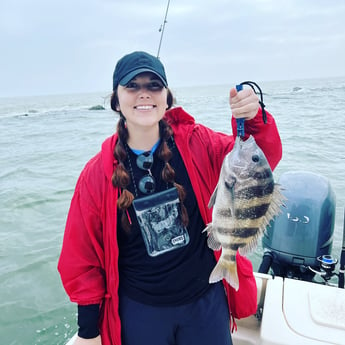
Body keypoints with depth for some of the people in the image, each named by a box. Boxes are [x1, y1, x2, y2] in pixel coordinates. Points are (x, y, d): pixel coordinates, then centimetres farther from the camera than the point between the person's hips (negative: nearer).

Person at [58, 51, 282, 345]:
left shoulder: (198, 144, -9)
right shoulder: (97, 174, -11)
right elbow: (83, 253, -4)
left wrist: (253, 121, -30)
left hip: (207, 301, 1)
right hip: (139, 312, 0)